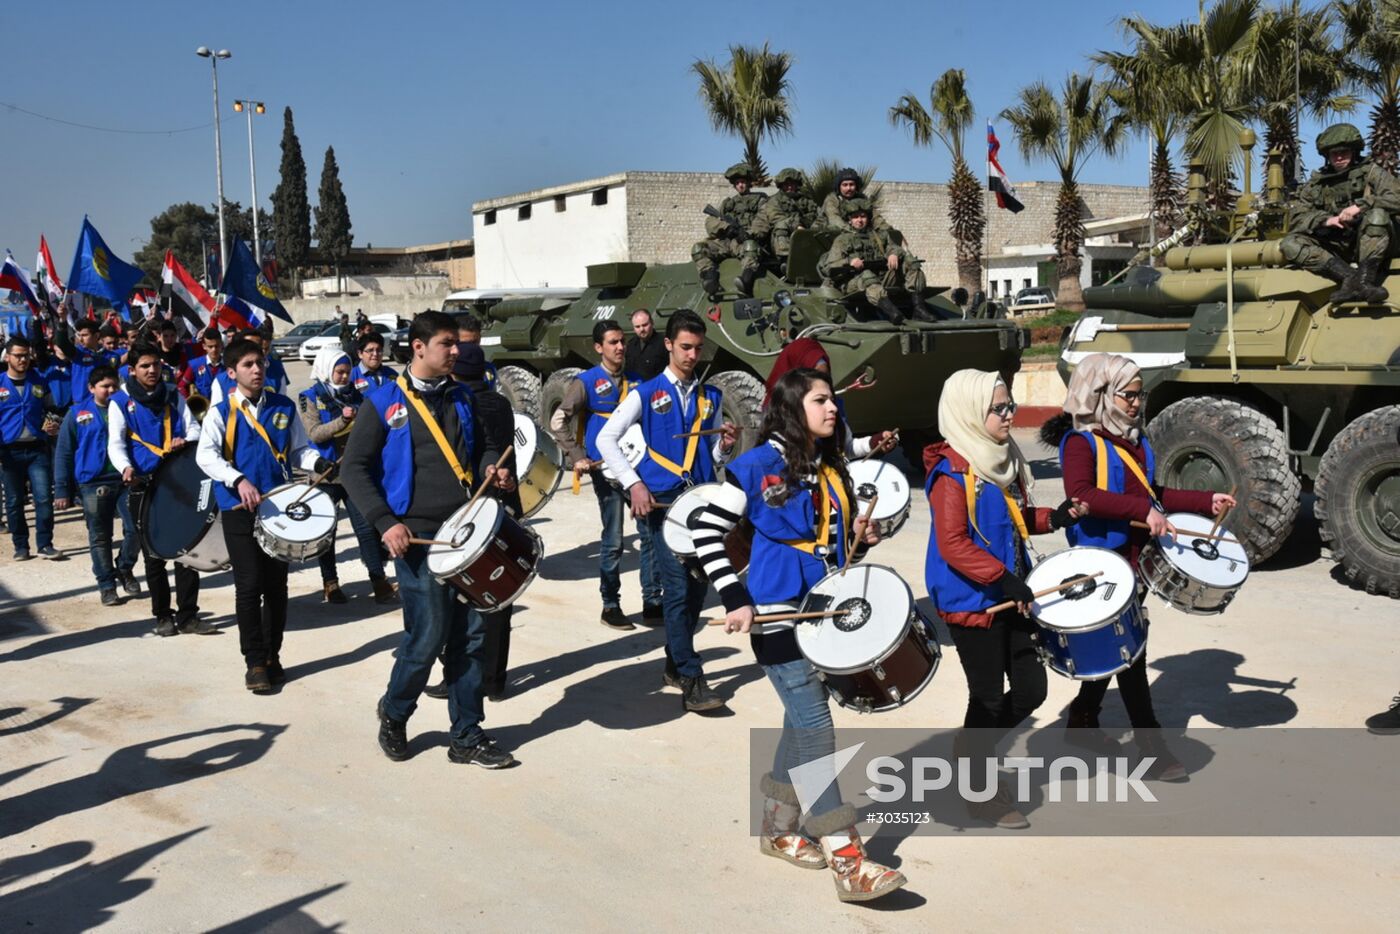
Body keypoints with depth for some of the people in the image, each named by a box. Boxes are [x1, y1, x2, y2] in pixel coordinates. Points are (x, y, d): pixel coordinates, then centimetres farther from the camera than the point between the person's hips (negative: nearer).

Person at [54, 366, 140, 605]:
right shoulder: (77, 414, 4)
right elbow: (64, 453, 4)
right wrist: (62, 490, -2)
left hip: (126, 480, 1)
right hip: (93, 484, -1)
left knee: (135, 529, -5)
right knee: (100, 538, 5)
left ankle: (124, 569, 20)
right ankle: (106, 585, 16)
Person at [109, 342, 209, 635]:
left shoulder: (172, 396, 10)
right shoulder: (121, 401, 1)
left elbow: (193, 428, 8)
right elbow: (115, 443, -8)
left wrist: (185, 440, -16)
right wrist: (125, 468, -28)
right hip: (143, 485, -2)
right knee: (154, 554, 7)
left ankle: (188, 615, 5)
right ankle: (163, 616, 18)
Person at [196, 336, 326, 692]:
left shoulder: (284, 407, 8)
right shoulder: (221, 413, -2)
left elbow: (299, 450, 12)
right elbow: (206, 455, -15)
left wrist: (319, 464, -10)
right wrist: (238, 480, -31)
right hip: (239, 509, -3)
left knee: (276, 585, 9)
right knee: (249, 585, -5)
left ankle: (272, 656, 22)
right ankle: (255, 663, 6)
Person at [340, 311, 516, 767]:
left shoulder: (461, 398, 13)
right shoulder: (384, 403, -2)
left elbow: (484, 446, 24)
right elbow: (353, 468, -3)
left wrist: (493, 468, 0)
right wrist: (386, 522, -13)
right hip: (418, 537, -5)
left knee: (470, 635, 5)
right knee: (427, 637, -4)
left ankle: (468, 737, 15)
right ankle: (394, 715, 23)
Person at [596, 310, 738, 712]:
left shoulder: (710, 396, 12)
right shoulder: (647, 394, 1)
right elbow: (606, 439, -1)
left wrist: (725, 446, -6)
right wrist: (634, 485, -11)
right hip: (663, 501, -5)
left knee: (698, 586, 9)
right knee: (678, 588, -9)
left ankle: (675, 664, 27)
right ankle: (691, 682, -6)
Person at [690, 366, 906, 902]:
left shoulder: (832, 468, 12)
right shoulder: (757, 466, -10)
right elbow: (706, 535, -10)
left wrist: (860, 537, -1)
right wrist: (735, 600, -16)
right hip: (778, 615, -8)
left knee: (802, 722, 14)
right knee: (816, 728, -10)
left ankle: (778, 830, 30)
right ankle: (847, 862, -9)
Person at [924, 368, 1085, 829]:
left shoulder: (1003, 460, 9)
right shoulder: (953, 474, -17)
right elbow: (953, 545, -23)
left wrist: (1054, 518, 2)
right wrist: (1004, 578, -26)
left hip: (1008, 596, 8)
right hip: (972, 602, -8)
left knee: (1031, 689, 11)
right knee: (988, 697, 2)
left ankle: (973, 748, 33)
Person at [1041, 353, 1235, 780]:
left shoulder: (1136, 441, 14)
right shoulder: (1081, 441, -12)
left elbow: (1152, 494, 23)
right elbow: (1080, 493, -28)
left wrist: (1206, 501, 14)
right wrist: (1143, 510, -33)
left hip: (1134, 556, 8)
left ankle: (1083, 720, 32)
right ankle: (1151, 746, 1)